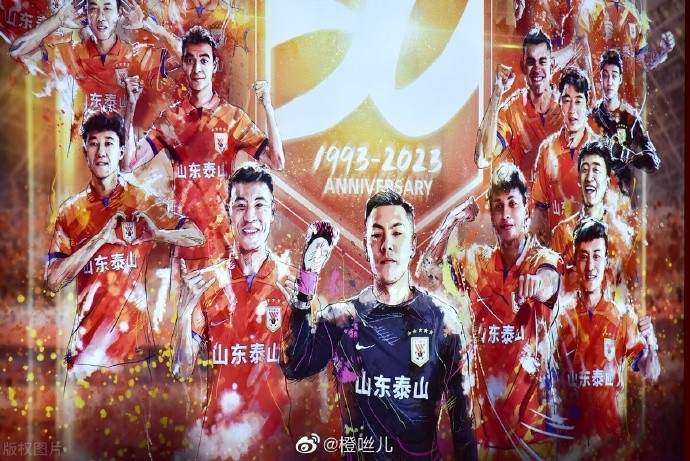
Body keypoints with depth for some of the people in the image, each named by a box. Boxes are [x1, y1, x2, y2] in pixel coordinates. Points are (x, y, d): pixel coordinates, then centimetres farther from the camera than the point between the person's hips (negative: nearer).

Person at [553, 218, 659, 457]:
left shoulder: (623, 315, -5)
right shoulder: (561, 313, -6)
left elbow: (651, 374, -4)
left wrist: (650, 343, -23)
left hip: (610, 428, 0)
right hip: (571, 429, 0)